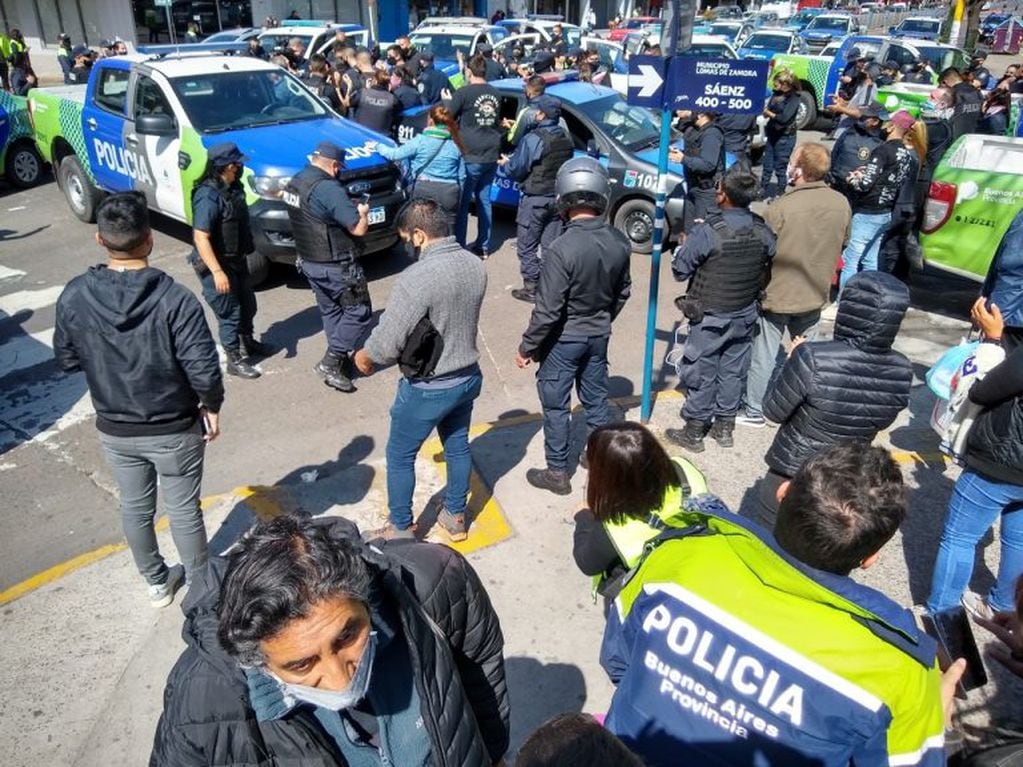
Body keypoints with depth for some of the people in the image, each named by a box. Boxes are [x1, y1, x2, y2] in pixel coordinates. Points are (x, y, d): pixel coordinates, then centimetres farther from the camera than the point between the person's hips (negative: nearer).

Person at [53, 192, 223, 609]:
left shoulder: (74, 297, -12)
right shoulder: (175, 299, -25)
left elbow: (66, 360, 2)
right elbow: (204, 371, -24)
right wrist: (212, 407, -5)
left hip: (114, 430, 4)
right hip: (175, 429, -3)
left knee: (135, 508, 23)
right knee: (184, 509, 14)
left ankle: (157, 583, 43)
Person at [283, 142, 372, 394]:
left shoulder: (294, 183, 6)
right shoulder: (328, 189, -23)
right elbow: (359, 229, -23)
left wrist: (349, 209, 12)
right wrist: (362, 212, 0)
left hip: (309, 262, 9)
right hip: (335, 266, -9)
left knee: (331, 312, 19)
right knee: (359, 312, 3)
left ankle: (341, 359, 28)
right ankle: (331, 362, 1)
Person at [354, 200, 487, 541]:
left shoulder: (418, 277, -27)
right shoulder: (476, 265, -4)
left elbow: (387, 343, -24)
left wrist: (363, 358, -4)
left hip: (428, 388, -7)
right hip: (468, 377, 7)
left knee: (400, 456, 15)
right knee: (458, 446, 24)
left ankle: (401, 529, 30)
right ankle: (455, 516, 42)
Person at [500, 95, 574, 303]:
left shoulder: (533, 139, -18)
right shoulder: (566, 137, 5)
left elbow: (516, 170, -15)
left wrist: (506, 163, 8)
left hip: (535, 199, -7)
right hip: (558, 198, 7)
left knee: (526, 246, 4)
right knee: (551, 245, 13)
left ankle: (531, 288, 5)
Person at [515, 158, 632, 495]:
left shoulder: (562, 248, -27)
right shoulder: (619, 242, -8)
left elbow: (548, 310, -23)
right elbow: (622, 292, 6)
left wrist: (527, 347, -10)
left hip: (563, 339, -6)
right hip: (599, 335, 6)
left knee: (556, 406, 10)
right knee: (596, 398, 20)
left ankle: (557, 472, 22)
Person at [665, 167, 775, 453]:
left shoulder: (706, 232, -24)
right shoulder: (763, 231, -7)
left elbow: (680, 270, -14)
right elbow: (768, 271, 5)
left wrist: (682, 246, 4)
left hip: (709, 318, -5)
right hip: (745, 316, 5)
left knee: (701, 373, 7)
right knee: (733, 371, 17)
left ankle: (694, 432, 19)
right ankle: (724, 426, 31)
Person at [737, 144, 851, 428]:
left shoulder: (781, 207, -24)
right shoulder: (841, 204, -7)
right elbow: (843, 242, 8)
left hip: (777, 294, -5)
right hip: (815, 295, 5)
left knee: (764, 355, 8)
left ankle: (753, 410, 18)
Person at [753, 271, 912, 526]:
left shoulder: (813, 359, -28)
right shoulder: (901, 372, -12)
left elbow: (774, 411, -14)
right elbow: (881, 421, 5)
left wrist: (793, 360, -2)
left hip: (791, 476, -4)